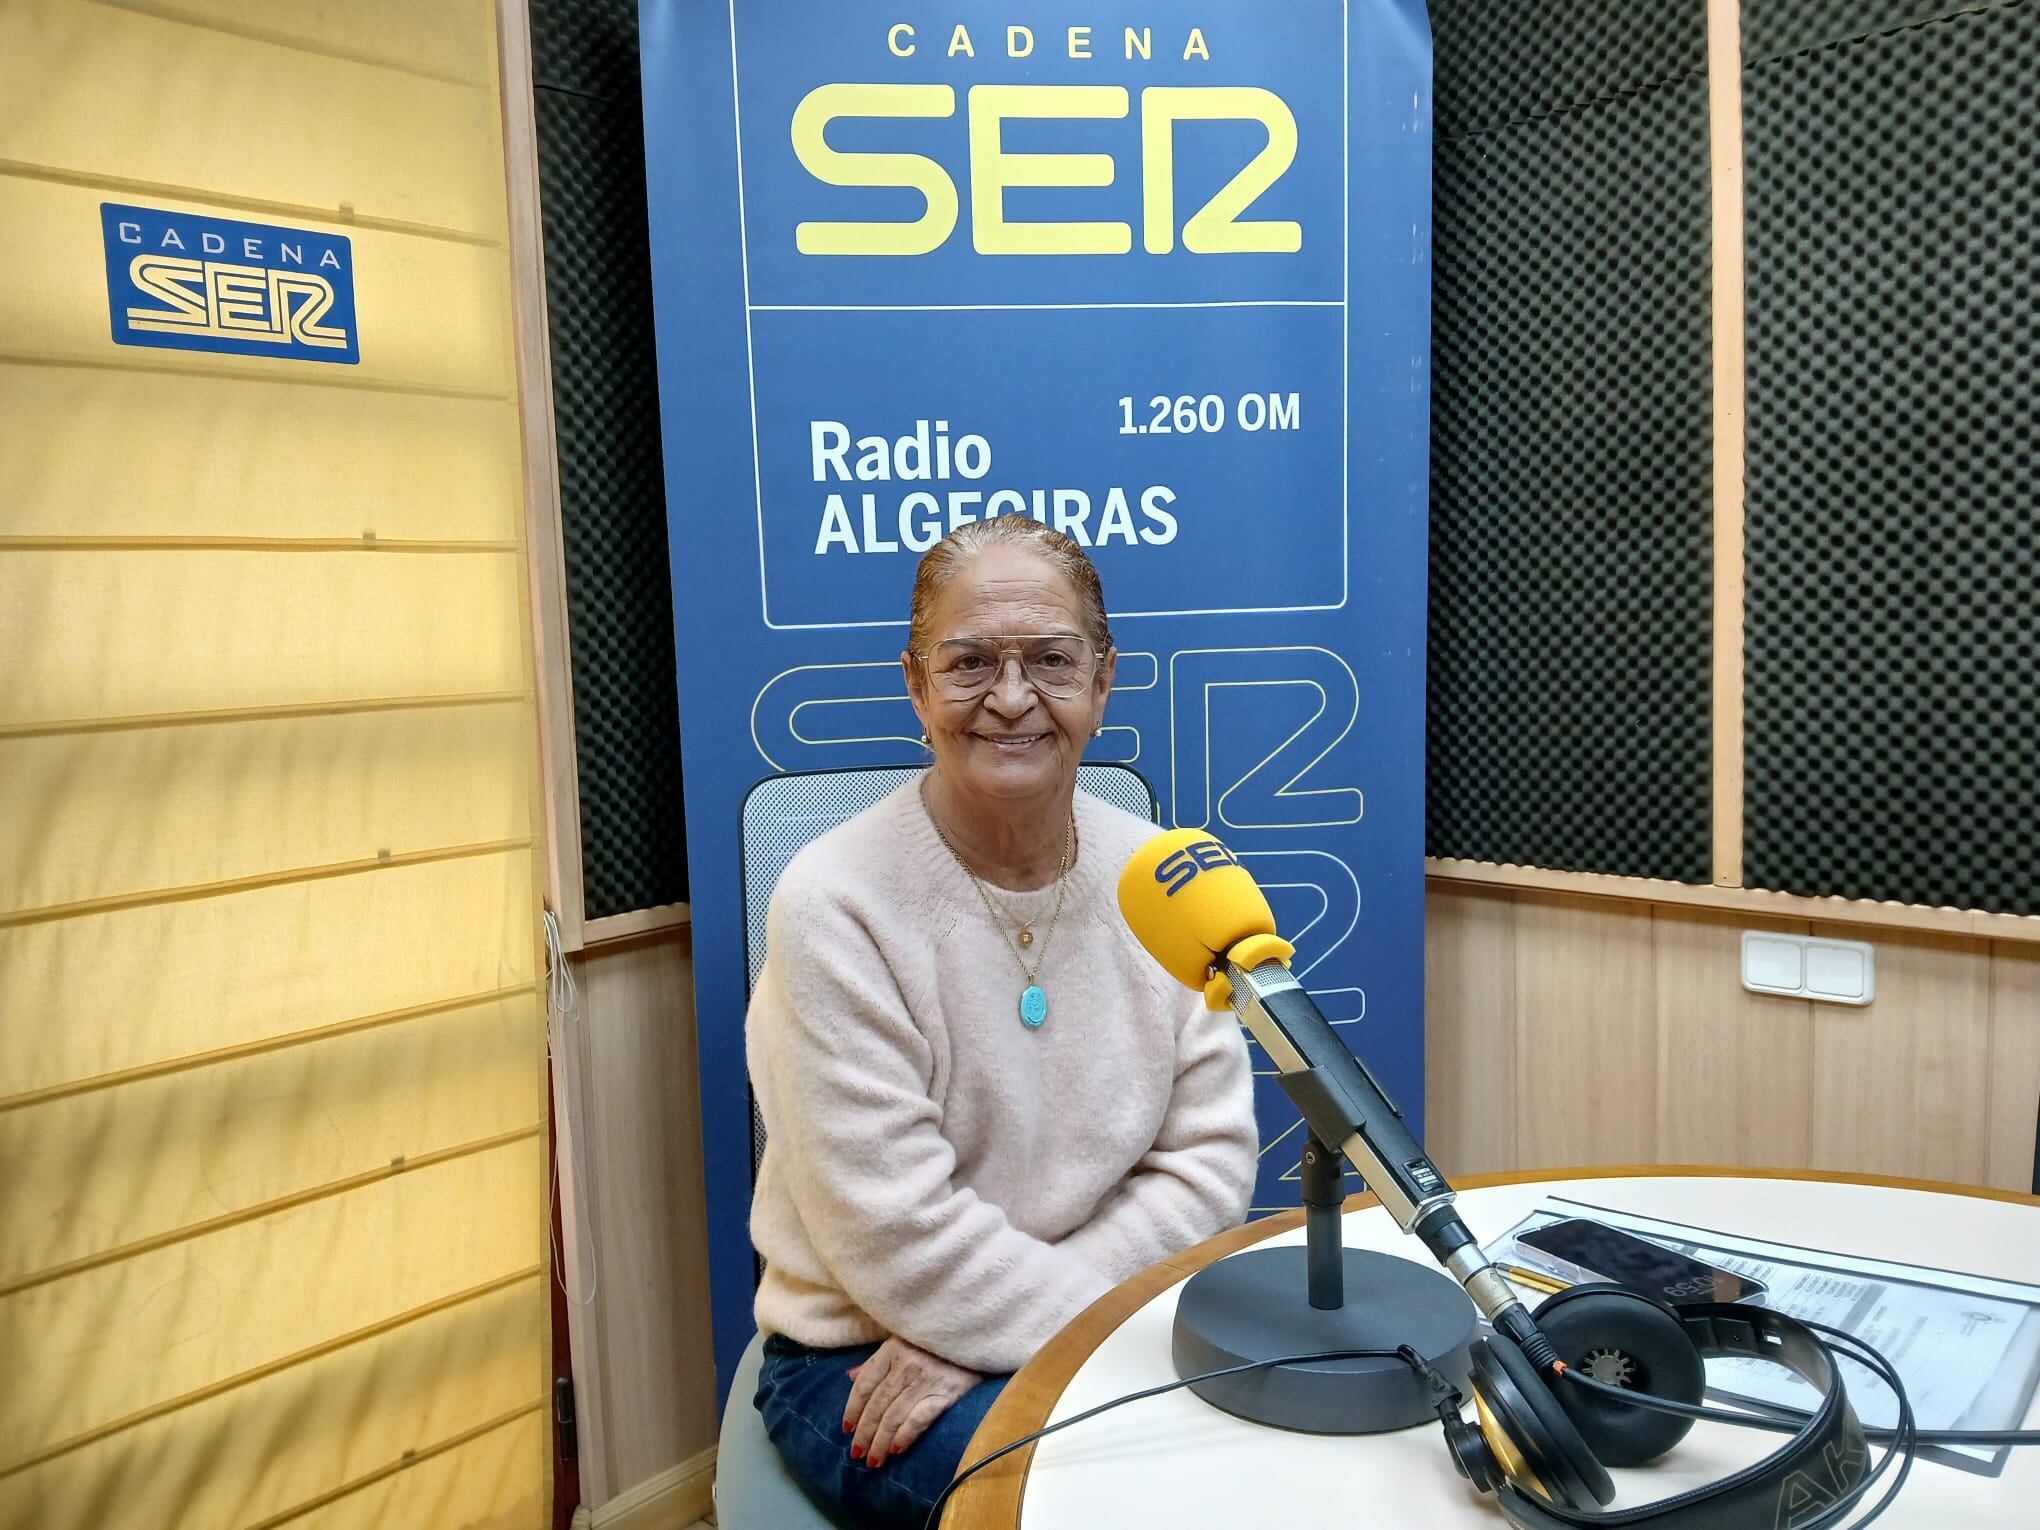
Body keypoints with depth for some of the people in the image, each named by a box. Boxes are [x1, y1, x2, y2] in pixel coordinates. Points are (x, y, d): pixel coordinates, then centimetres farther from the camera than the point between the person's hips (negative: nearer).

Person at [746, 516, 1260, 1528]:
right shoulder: (835, 906, -16)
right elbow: (897, 1236, -17)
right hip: (861, 1360, -4)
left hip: (1103, 1333, 5)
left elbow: (1208, 1159, -4)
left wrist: (975, 1322, -14)